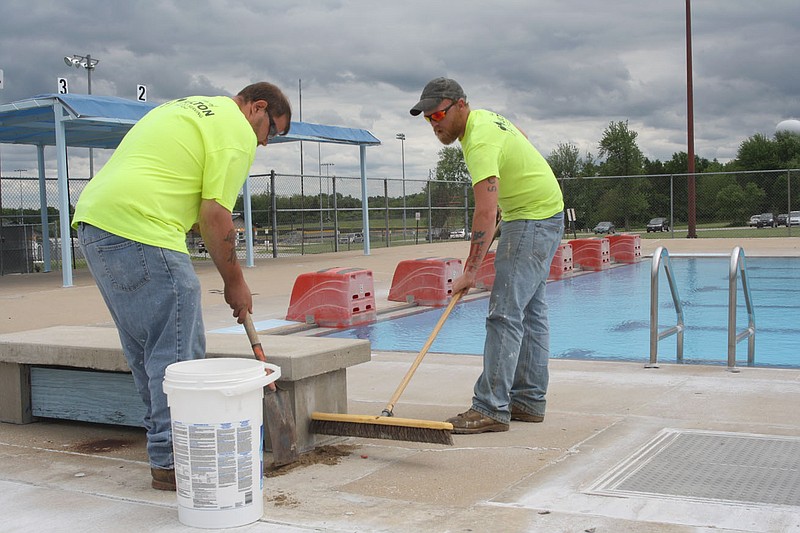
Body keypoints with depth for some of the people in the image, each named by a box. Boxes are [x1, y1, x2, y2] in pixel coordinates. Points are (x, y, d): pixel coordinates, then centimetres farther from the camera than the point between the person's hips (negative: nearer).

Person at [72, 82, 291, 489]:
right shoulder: (238, 131, -2)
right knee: (176, 354, -4)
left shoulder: (189, 107, 27)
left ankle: (163, 436, 27)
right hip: (141, 232, -10)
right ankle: (172, 461, 2)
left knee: (145, 349, 17)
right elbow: (215, 216, -8)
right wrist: (234, 281, 3)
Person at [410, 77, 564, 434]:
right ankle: (529, 401, 17)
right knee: (530, 310, 11)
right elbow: (520, 137, 28)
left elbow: (486, 212, -30)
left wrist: (470, 271, -29)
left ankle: (491, 408, -14)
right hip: (540, 216, 11)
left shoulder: (480, 142, -24)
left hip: (533, 221, -11)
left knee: (505, 313, -14)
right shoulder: (485, 117, 7)